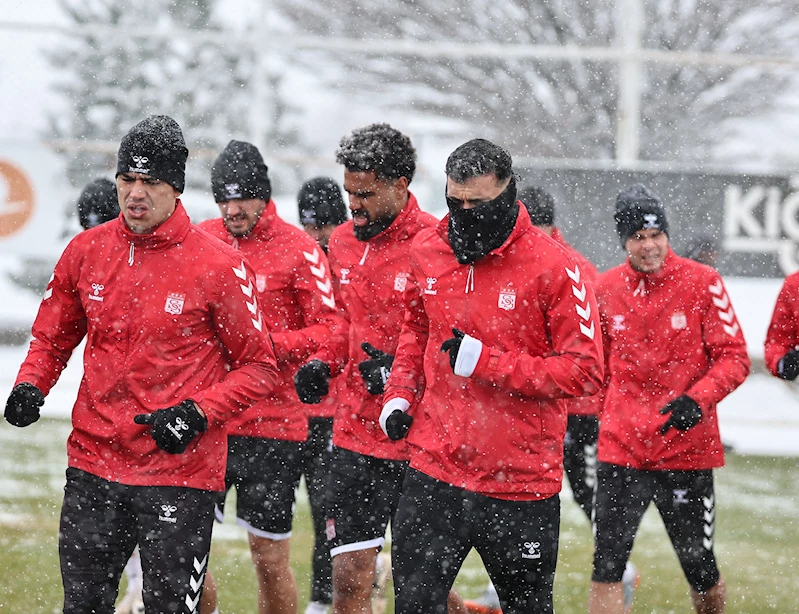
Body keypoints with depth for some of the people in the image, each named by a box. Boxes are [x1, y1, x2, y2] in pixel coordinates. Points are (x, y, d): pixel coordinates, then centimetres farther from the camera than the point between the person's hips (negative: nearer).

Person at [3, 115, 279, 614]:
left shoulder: (218, 264, -8)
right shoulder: (87, 251, 5)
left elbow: (260, 367, -3)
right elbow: (53, 338, 19)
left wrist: (197, 413, -16)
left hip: (181, 474, -4)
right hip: (93, 465, 4)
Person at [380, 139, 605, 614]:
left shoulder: (553, 267, -12)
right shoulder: (428, 253, 4)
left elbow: (585, 372, -14)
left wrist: (485, 362, -18)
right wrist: (400, 394, 7)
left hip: (521, 481, -4)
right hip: (436, 470, 4)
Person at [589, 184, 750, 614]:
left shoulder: (702, 283, -5)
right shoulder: (606, 288, 4)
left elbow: (734, 358, -6)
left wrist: (697, 400, -22)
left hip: (688, 448, -2)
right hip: (622, 449, 2)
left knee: (699, 567, 8)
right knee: (607, 566, -8)